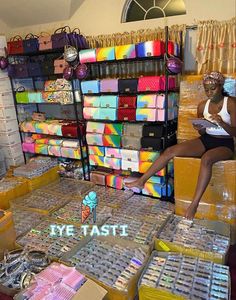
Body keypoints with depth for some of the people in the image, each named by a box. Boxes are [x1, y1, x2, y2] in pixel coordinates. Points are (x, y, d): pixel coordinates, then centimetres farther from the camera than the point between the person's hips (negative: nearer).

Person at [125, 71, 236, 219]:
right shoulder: (202, 105, 6)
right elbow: (203, 132, 12)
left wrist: (221, 122, -30)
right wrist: (199, 128, -12)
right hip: (205, 140, 5)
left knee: (206, 159, -41)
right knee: (171, 150, -15)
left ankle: (195, 204, -36)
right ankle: (142, 181, -10)